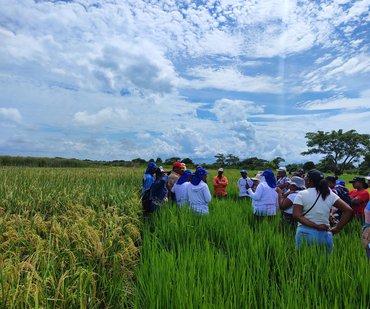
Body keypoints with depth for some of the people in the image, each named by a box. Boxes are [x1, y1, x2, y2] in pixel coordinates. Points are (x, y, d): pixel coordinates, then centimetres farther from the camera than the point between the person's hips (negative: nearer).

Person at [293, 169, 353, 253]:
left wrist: (315, 225, -14)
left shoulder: (302, 194, -6)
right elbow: (348, 210, 1)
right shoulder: (330, 194, 4)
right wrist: (337, 228, 1)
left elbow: (296, 216, -16)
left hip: (306, 233, -3)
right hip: (325, 234, 4)